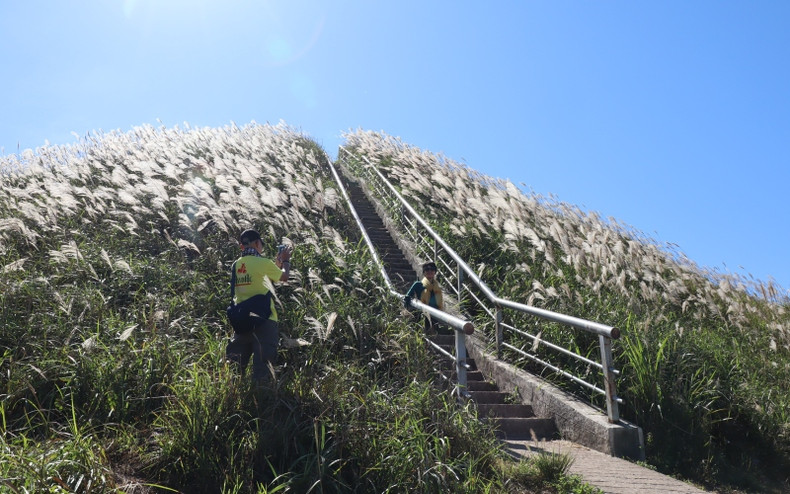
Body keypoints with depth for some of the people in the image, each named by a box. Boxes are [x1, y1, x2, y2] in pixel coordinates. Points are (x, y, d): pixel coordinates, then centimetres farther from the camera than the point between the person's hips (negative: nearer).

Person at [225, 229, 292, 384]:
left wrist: (277, 262, 26)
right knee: (263, 364, 1)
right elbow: (284, 277, 3)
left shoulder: (236, 265, 8)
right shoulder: (263, 263, -13)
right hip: (264, 319, -6)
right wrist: (285, 261, 21)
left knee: (237, 364, 19)